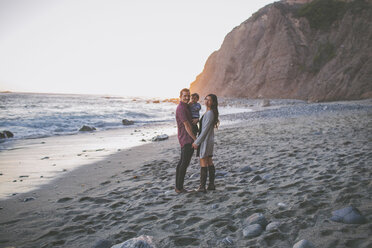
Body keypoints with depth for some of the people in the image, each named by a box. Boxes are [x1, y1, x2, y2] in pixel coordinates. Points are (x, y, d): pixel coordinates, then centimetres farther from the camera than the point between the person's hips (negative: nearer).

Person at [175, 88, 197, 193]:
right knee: (185, 163, -7)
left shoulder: (186, 107, 16)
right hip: (186, 139, -10)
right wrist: (195, 139, -16)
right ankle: (179, 188, -3)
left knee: (182, 162, 12)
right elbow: (187, 125, -18)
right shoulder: (181, 108, -16)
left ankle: (178, 186, 17)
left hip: (187, 139, 10)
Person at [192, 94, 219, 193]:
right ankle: (211, 185, 19)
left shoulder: (210, 113, -19)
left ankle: (202, 187, 0)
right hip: (209, 140, 10)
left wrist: (197, 142, -17)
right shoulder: (208, 112, 11)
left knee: (203, 163, -4)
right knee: (209, 162, 12)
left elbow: (205, 129, -20)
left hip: (205, 140, -10)